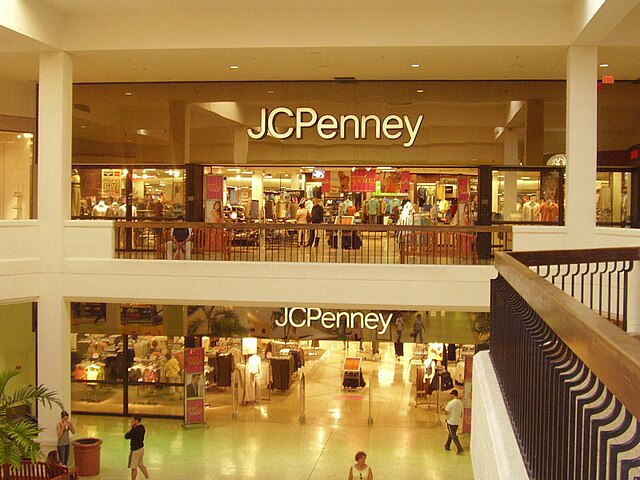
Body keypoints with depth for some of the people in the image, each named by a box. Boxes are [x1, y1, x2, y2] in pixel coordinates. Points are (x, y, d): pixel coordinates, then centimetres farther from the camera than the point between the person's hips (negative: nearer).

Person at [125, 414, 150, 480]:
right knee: (141, 465, 21)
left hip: (136, 450, -9)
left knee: (134, 467, 6)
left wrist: (131, 428, -8)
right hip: (141, 448, 9)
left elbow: (126, 436, -18)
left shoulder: (135, 430, -26)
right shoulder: (142, 427, 1)